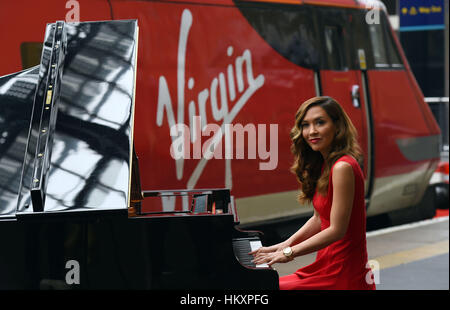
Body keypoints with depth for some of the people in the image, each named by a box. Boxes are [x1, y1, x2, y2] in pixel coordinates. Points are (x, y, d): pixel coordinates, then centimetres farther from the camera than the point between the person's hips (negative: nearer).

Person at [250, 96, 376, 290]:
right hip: (329, 266, 9)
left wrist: (289, 253, -14)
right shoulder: (323, 165, 12)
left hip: (342, 276, -9)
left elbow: (336, 229, -20)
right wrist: (286, 244, 7)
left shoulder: (343, 167, -19)